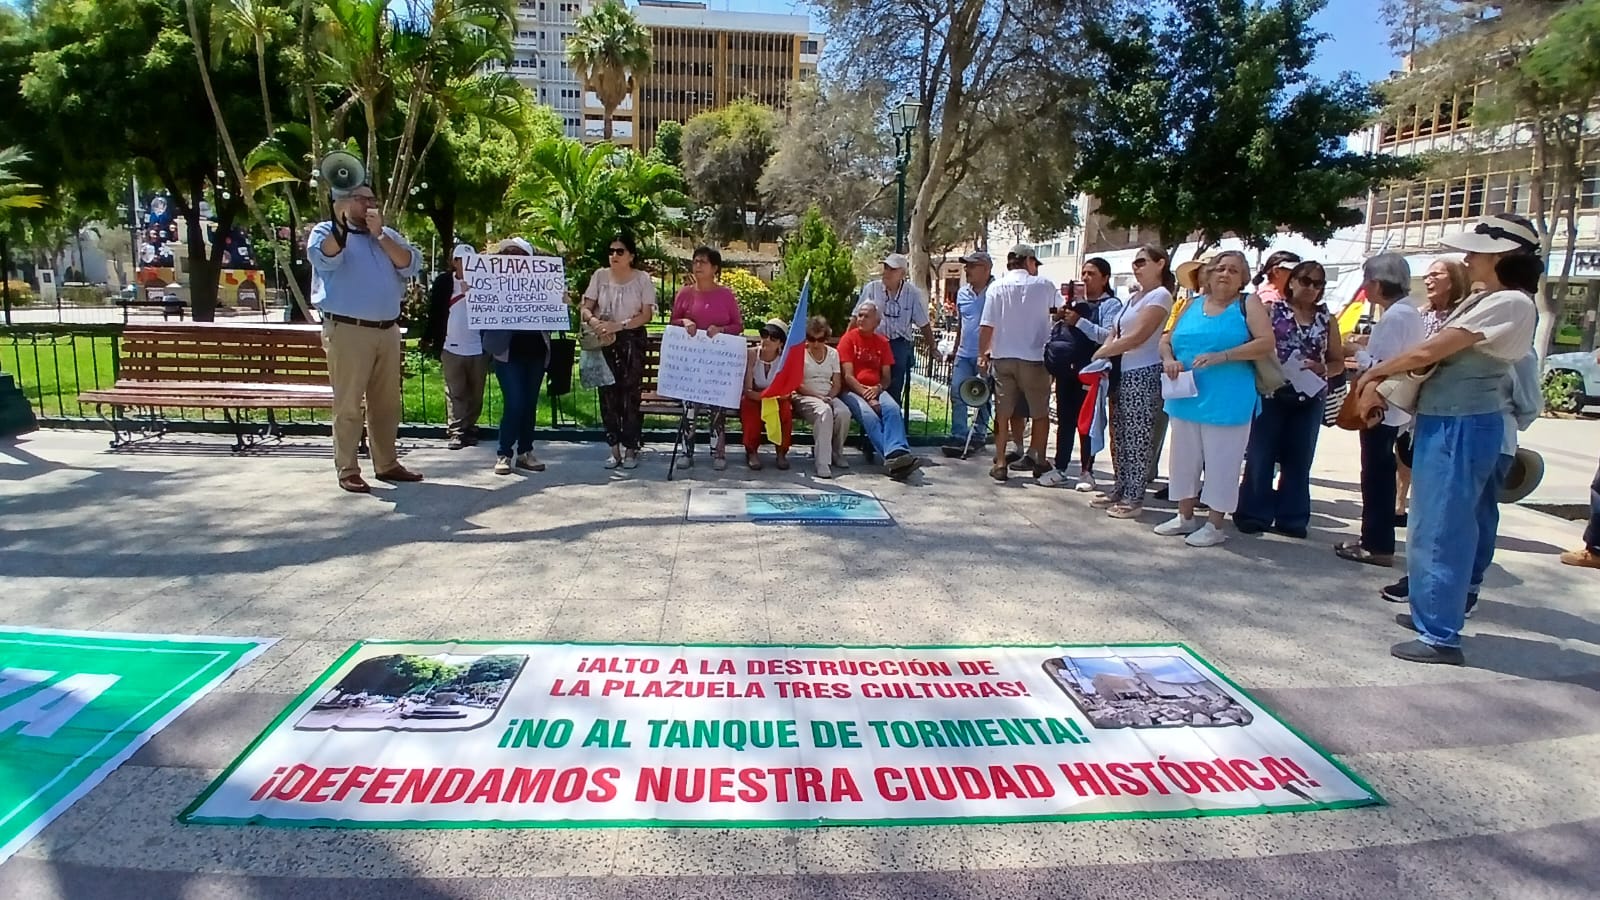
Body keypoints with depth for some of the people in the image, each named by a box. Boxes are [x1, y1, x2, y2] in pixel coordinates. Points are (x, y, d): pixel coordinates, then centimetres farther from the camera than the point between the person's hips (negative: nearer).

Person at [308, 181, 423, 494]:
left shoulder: (387, 235, 19)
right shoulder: (327, 232, 5)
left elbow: (411, 265, 1)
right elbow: (324, 258, -18)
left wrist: (379, 234, -5)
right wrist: (341, 222, -28)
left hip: (387, 330, 5)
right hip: (348, 331, -5)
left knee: (386, 403, 10)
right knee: (348, 404, -4)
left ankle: (387, 463, 19)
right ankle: (347, 470, 1)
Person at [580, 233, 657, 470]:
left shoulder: (642, 279, -3)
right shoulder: (600, 276, 4)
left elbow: (646, 315, -8)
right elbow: (586, 308, 5)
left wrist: (619, 325, -21)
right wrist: (593, 320, -19)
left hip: (632, 340, -2)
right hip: (604, 341, 3)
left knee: (630, 395, -3)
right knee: (608, 395, 3)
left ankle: (631, 449, 6)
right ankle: (615, 449, 11)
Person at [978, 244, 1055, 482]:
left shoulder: (997, 287, -2)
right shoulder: (1044, 286, -2)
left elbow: (986, 326, -6)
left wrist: (982, 354, 4)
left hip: (1002, 357, 1)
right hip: (1034, 358, -1)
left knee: (1003, 413, 8)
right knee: (1040, 412, 13)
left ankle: (1000, 464, 8)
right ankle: (1036, 457, 16)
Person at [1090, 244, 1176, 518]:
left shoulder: (1160, 296, -7)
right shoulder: (1134, 297, 18)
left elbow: (1136, 337, -16)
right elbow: (1115, 334, 14)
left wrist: (1101, 352, -9)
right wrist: (1103, 358, -4)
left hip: (1144, 375, -8)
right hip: (1122, 373, 8)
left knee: (1138, 437, -3)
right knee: (1120, 435, 11)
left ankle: (1134, 498, 2)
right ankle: (1121, 489, 20)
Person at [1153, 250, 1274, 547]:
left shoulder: (1248, 305, 0)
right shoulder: (1193, 306, 13)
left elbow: (1266, 343, -11)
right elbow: (1166, 339, 16)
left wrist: (1221, 357, -20)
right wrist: (1169, 360, -7)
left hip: (1226, 403, -5)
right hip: (1186, 398, 5)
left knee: (1221, 462, 0)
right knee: (1184, 459, 13)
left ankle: (1214, 525, 10)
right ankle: (1185, 517, 26)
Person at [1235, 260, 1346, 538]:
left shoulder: (1327, 320, 9)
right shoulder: (1271, 311, 2)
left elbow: (1338, 363, 11)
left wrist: (1321, 369, -9)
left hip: (1310, 400, 3)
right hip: (1271, 395, -3)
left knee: (1298, 461, 8)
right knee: (1260, 457, 0)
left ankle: (1291, 519, 17)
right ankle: (1254, 515, 9)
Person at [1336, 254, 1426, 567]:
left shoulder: (1395, 316, -19)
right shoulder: (1406, 312, 13)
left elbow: (1382, 367, -23)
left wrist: (1358, 353, -8)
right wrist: (1366, 351, 6)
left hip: (1381, 407, -10)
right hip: (1389, 406, 10)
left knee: (1376, 476, -3)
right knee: (1379, 474, 16)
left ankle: (1378, 546, 4)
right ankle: (1375, 538, 24)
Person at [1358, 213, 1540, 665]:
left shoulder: (1510, 304, -16)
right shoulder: (1481, 301, 14)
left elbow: (1429, 351, -17)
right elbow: (1436, 354, 14)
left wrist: (1375, 371, -3)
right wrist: (1385, 377, 2)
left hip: (1461, 427, -10)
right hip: (1446, 422, 10)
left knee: (1442, 530, -4)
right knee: (1435, 524, 18)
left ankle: (1440, 637, 4)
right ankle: (1433, 611, 32)